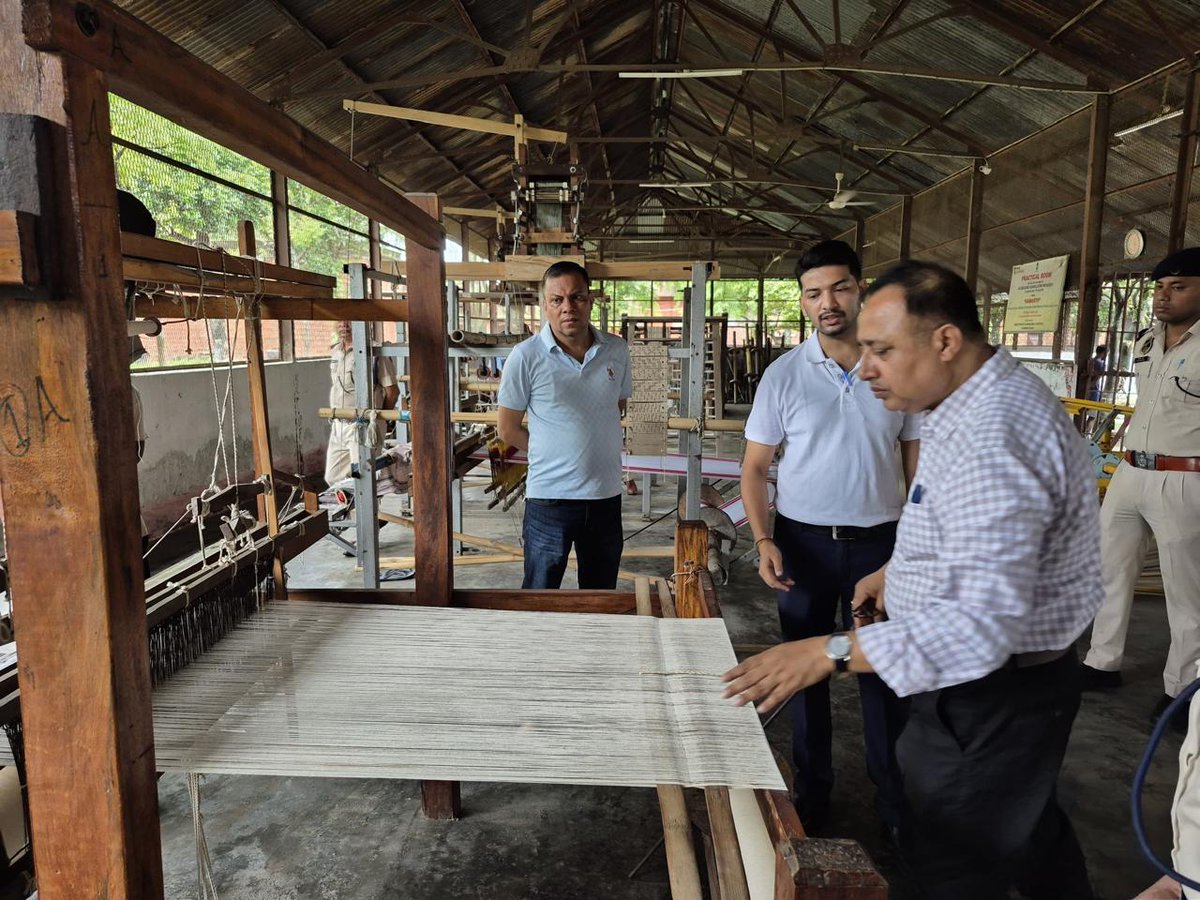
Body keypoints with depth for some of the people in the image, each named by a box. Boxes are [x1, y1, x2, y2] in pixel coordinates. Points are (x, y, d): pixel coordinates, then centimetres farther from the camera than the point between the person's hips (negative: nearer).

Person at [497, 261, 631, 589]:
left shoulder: (616, 350, 2)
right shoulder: (526, 356, -10)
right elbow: (509, 430, -3)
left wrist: (588, 446, 8)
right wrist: (553, 453, 0)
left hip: (606, 493, 4)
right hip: (549, 497, -4)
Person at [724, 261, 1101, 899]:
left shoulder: (990, 441, -31)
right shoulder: (985, 404, 4)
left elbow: (986, 620, -36)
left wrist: (831, 653, -38)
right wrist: (903, 570, 9)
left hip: (994, 700, -10)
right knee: (1027, 826, 29)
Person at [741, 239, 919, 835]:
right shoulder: (784, 374, -4)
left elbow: (917, 461, 5)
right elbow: (754, 467, -1)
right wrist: (763, 540, -13)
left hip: (879, 540, 1)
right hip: (804, 540, 0)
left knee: (885, 670, 9)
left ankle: (896, 797, 29)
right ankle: (811, 791, 31)